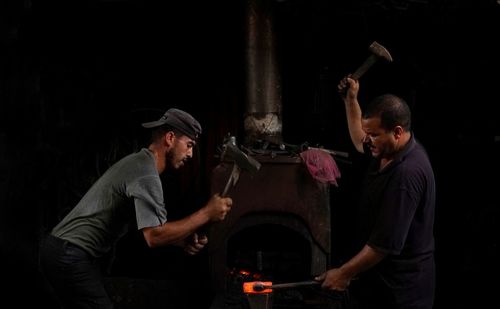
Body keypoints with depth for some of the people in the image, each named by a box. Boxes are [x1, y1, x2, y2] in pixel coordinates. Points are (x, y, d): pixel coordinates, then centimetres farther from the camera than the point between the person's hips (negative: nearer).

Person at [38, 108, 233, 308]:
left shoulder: (138, 162, 15)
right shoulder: (146, 173, -18)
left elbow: (150, 228, 16)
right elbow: (154, 236, -27)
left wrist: (183, 240, -1)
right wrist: (206, 214, -20)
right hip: (70, 256, -10)